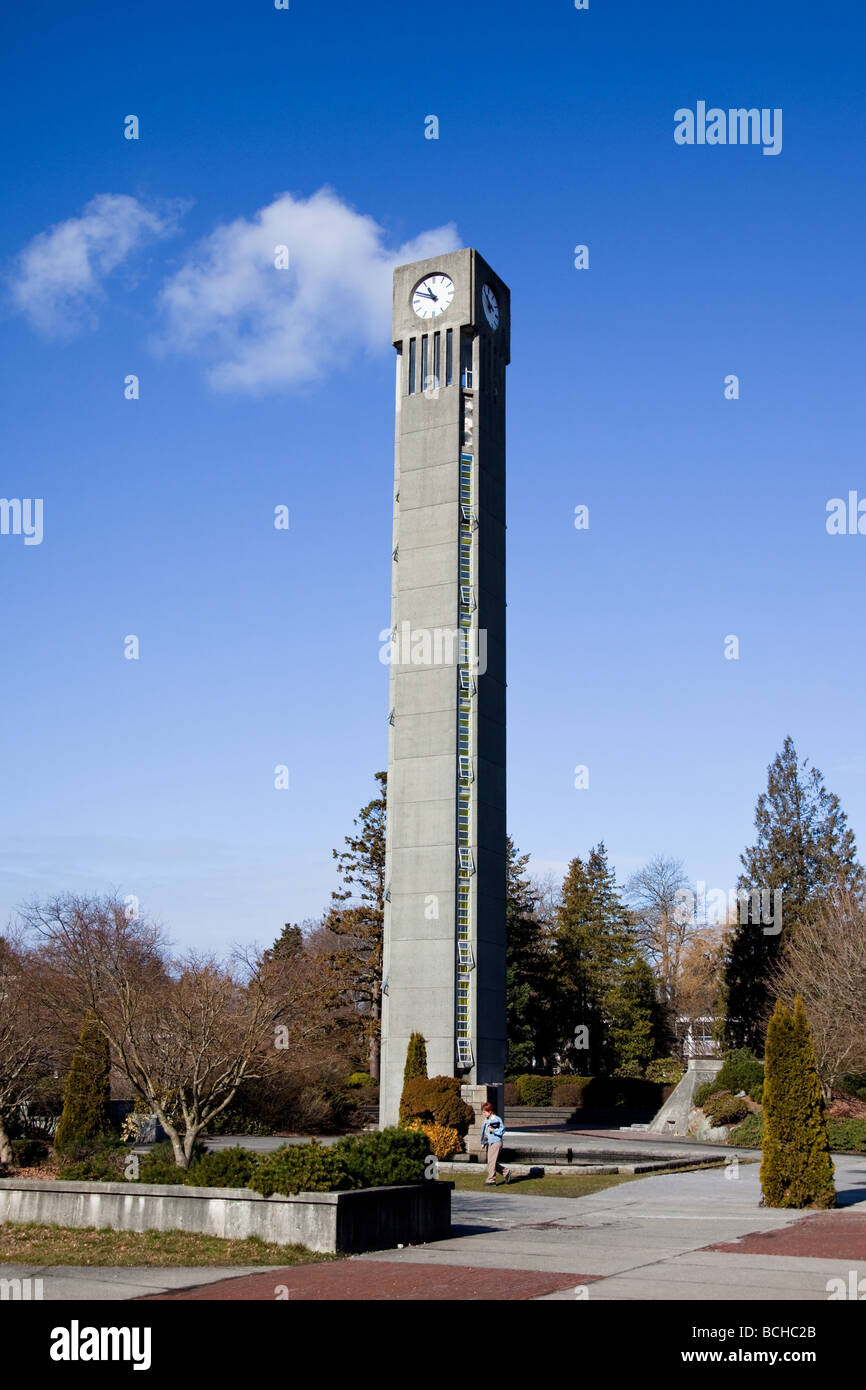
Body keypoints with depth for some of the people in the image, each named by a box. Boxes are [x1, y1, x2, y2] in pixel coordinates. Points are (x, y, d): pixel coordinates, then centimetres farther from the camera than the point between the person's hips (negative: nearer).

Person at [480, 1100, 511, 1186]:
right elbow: (484, 1133, 23)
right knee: (492, 1163, 8)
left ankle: (491, 1180, -4)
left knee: (491, 1162, -9)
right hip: (489, 1143, 8)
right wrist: (483, 1143, 19)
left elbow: (502, 1131, -13)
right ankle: (506, 1172, 23)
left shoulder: (497, 1119, -10)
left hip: (496, 1143, -8)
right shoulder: (486, 1121, 15)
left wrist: (493, 1130, -22)